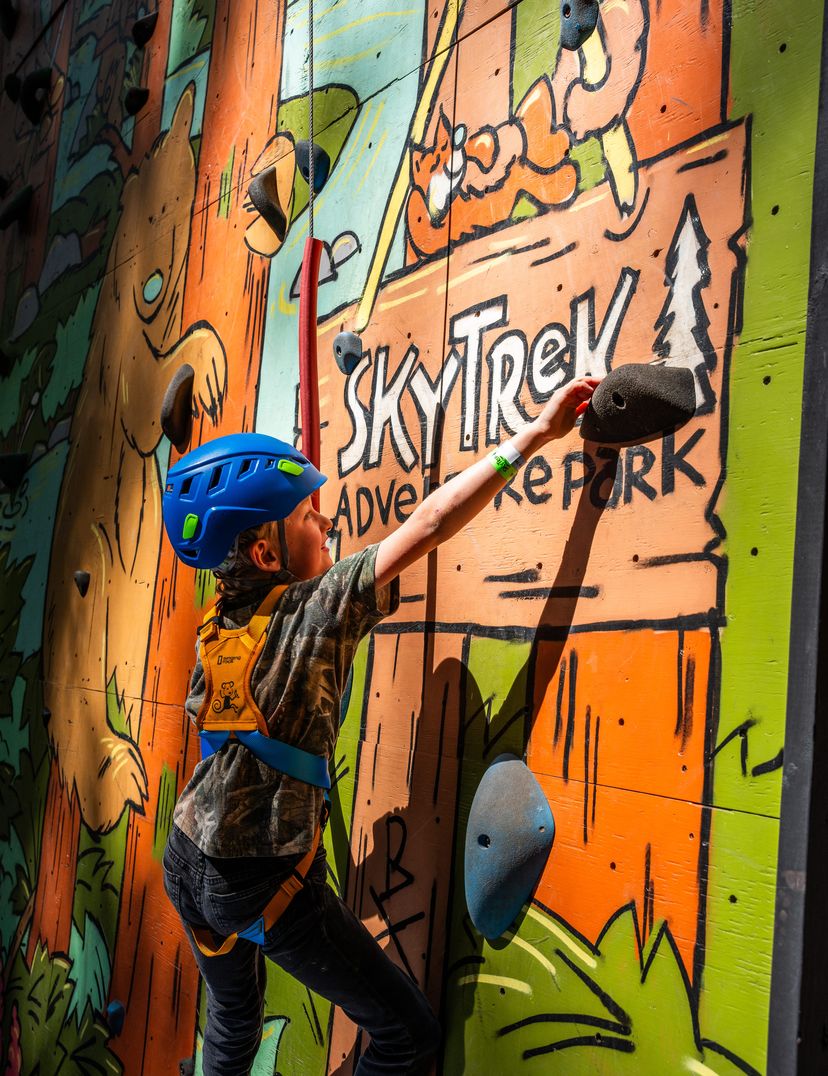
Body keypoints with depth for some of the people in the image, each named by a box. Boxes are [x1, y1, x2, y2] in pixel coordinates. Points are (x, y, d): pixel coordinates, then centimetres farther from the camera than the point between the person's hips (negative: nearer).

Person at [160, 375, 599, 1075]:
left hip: (186, 860, 8)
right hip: (268, 883, -7)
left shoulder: (214, 629, -2)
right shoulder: (316, 611, -20)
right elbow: (431, 523, -23)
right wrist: (535, 432, -20)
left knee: (234, 1018, 31)